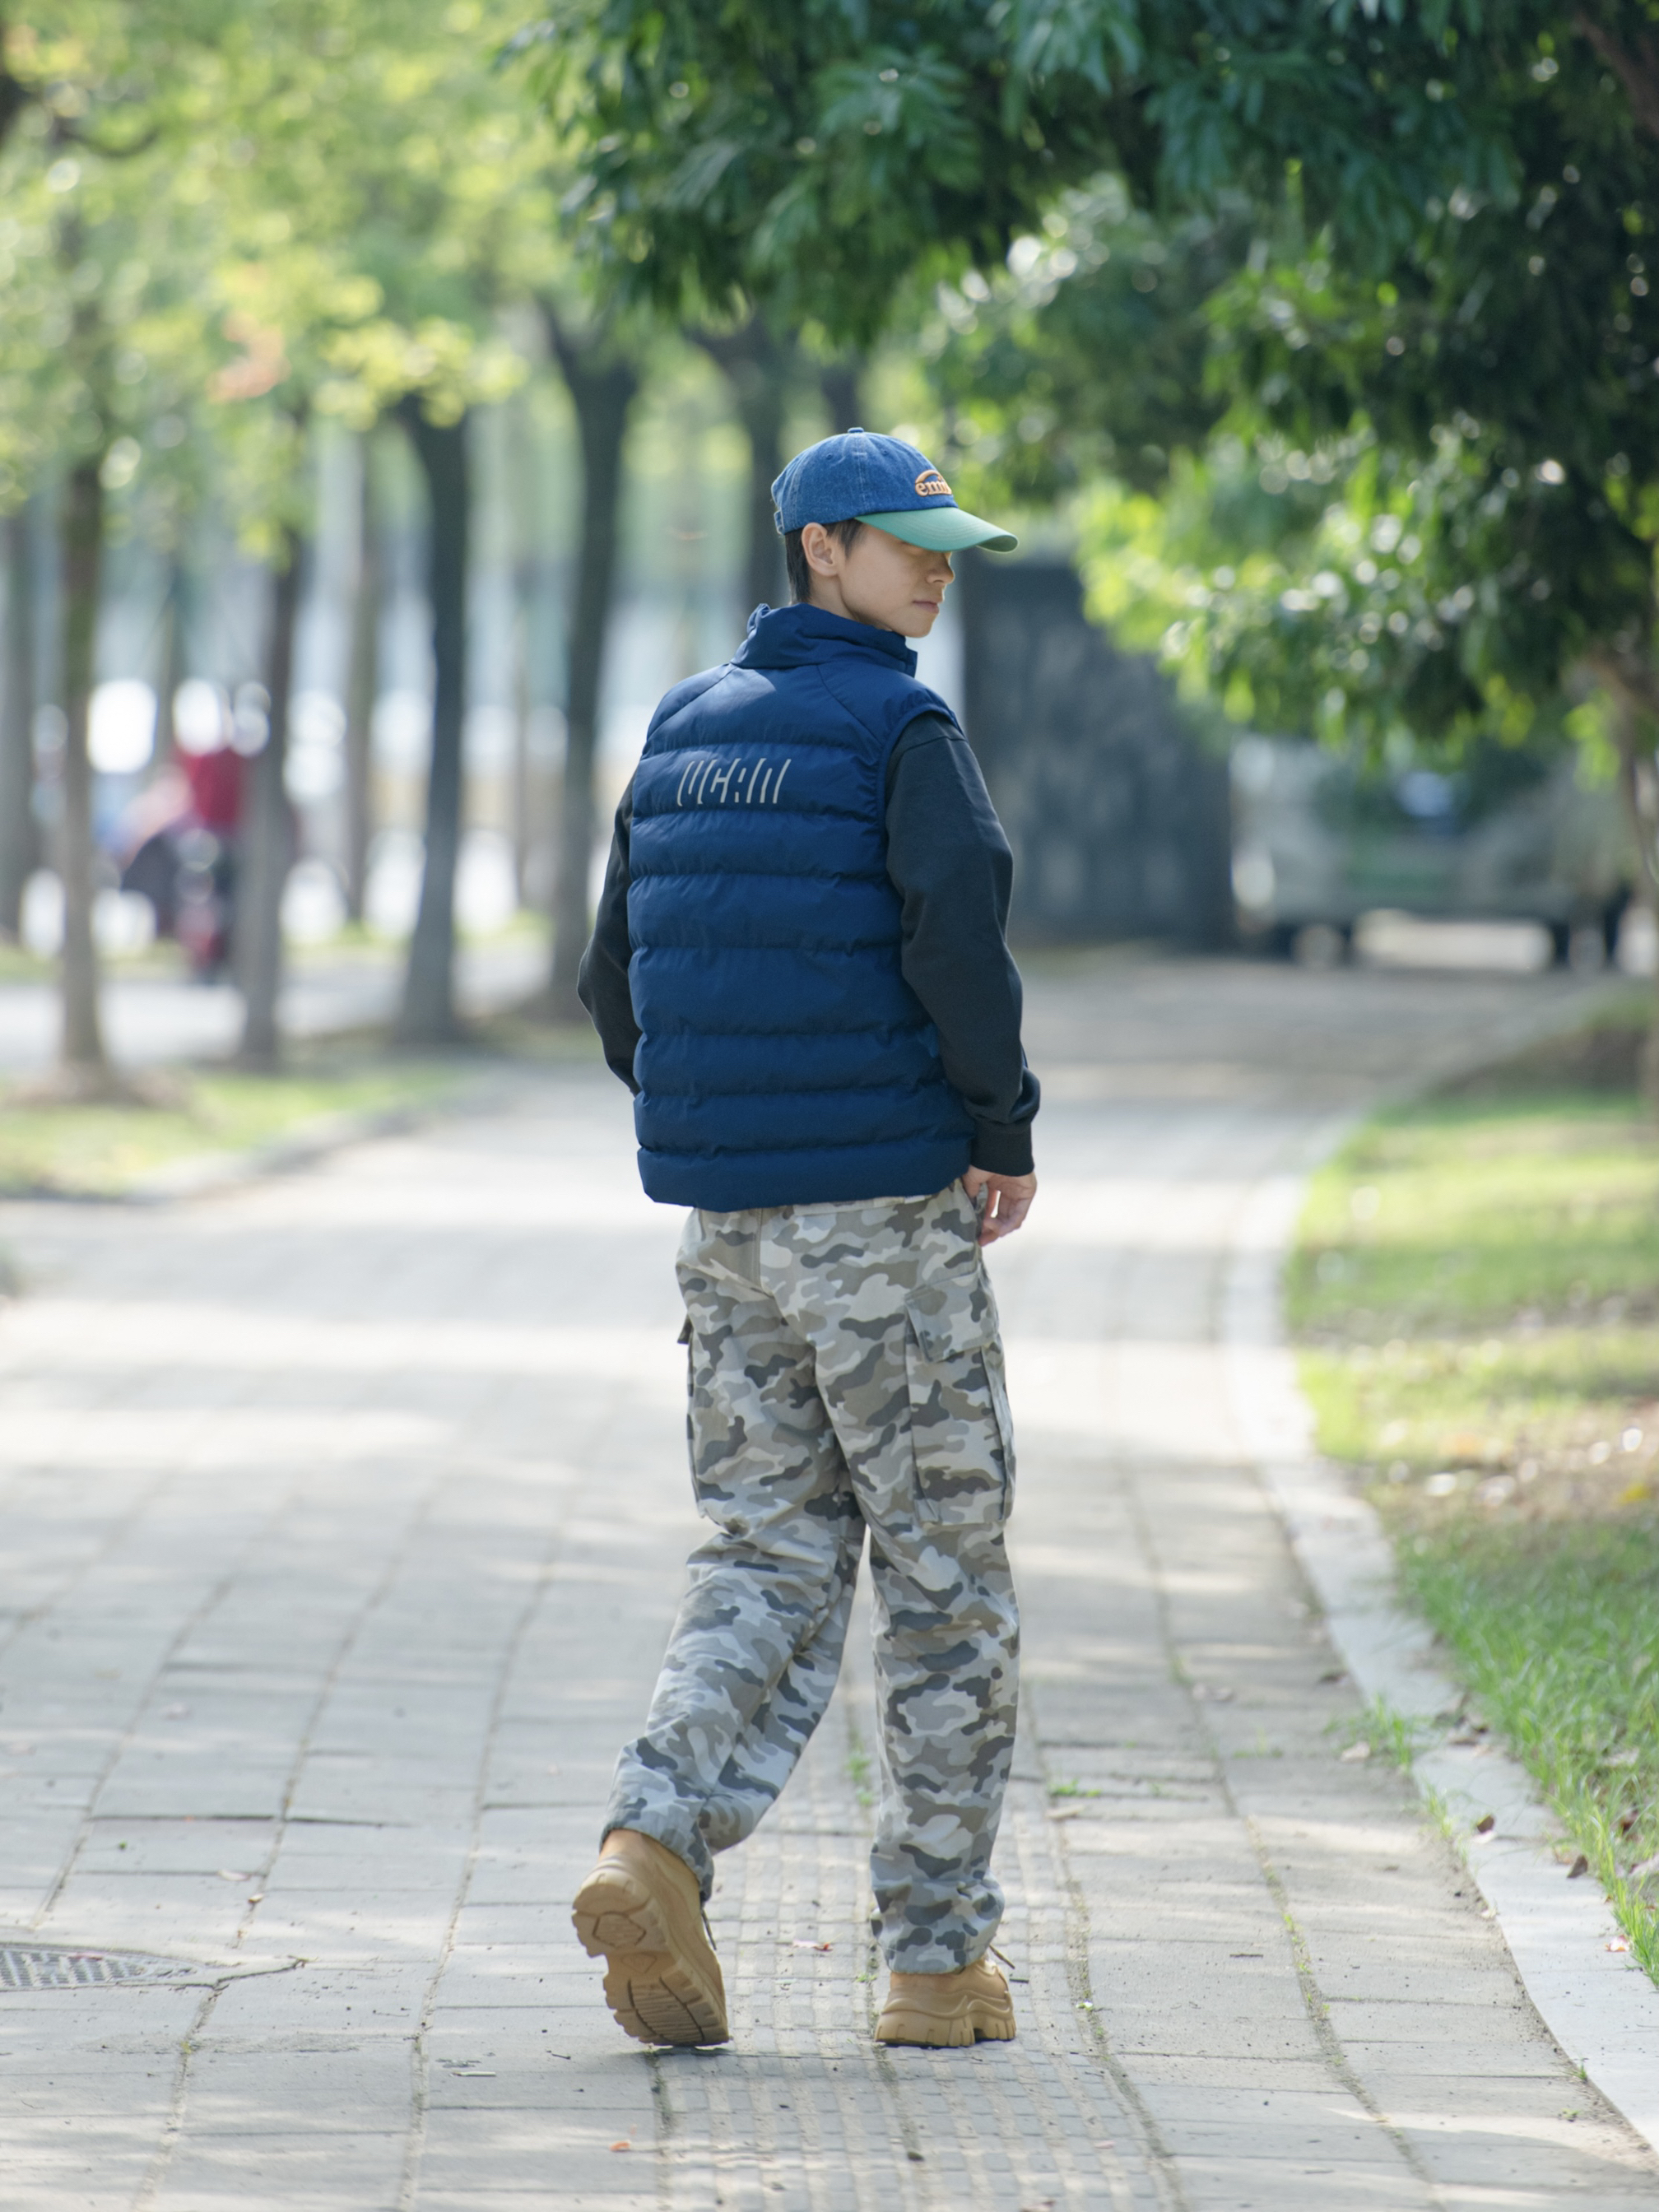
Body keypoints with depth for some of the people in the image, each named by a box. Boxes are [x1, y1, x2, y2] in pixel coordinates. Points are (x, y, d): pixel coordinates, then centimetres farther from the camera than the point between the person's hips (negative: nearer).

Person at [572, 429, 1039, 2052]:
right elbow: (958, 931, -22)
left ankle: (656, 1844, -15)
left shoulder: (682, 734, 12)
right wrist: (1006, 1132, -10)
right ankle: (939, 1960, 7)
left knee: (768, 1562, 9)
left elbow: (615, 981, 14)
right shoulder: (900, 732, -9)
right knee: (947, 1579, 5)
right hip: (886, 1204, -6)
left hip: (723, 1219, 6)